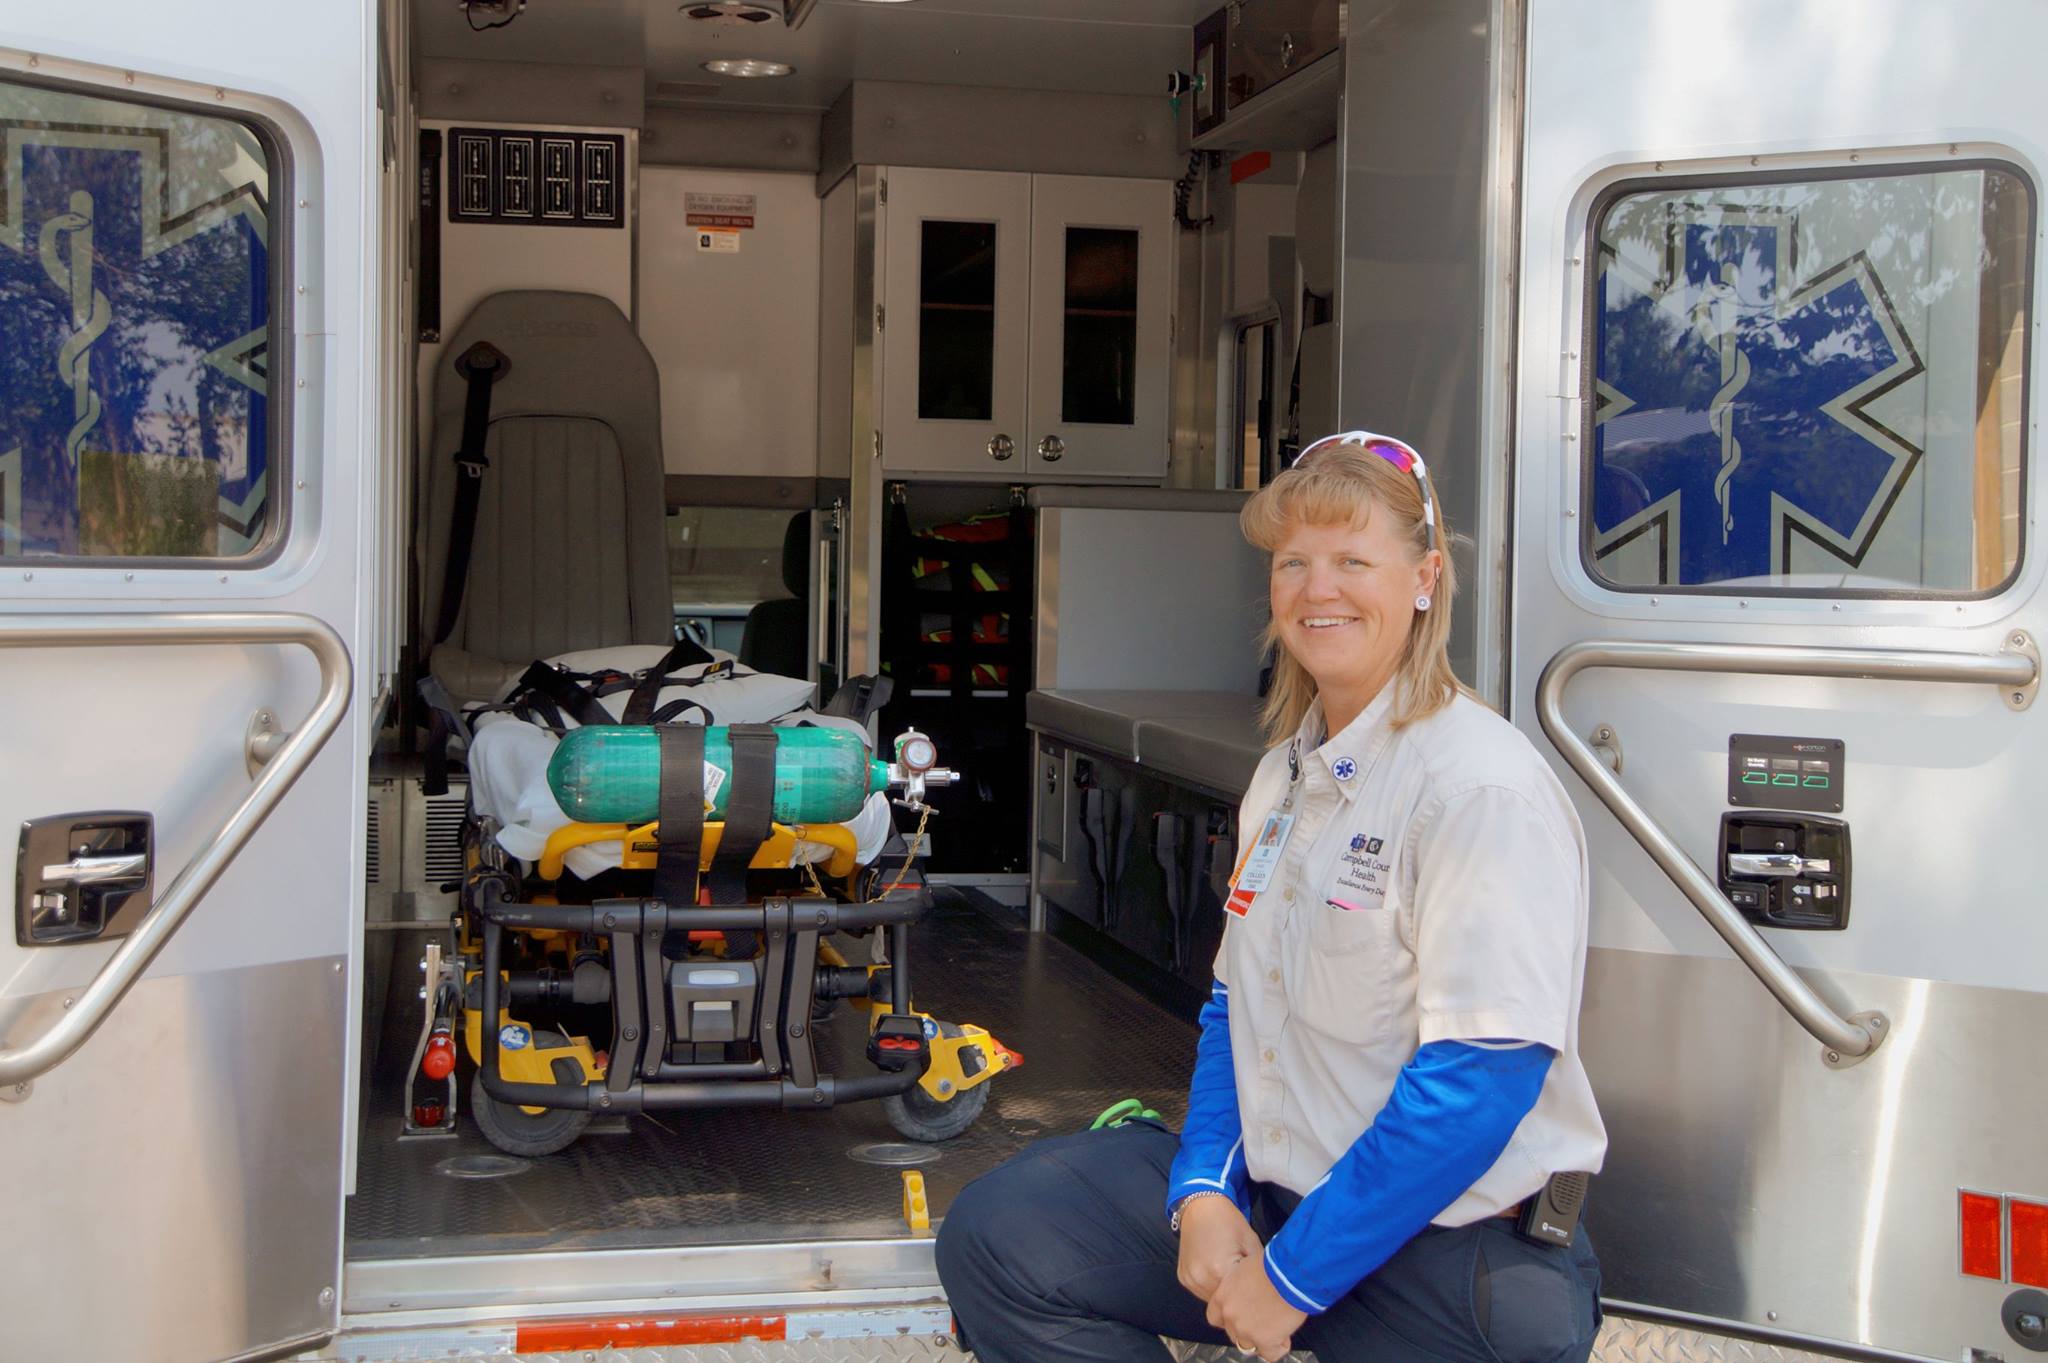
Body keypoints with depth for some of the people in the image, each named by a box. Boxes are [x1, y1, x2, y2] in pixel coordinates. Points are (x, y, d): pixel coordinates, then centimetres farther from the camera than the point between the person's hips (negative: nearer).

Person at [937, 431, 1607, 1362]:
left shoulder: (1483, 789, -19)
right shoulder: (1285, 774, 9)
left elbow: (1478, 1083, -24)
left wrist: (1295, 1278, -20)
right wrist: (1204, 1190, -4)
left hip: (1442, 1249, -7)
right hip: (1267, 1194, 7)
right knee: (995, 1236, -2)